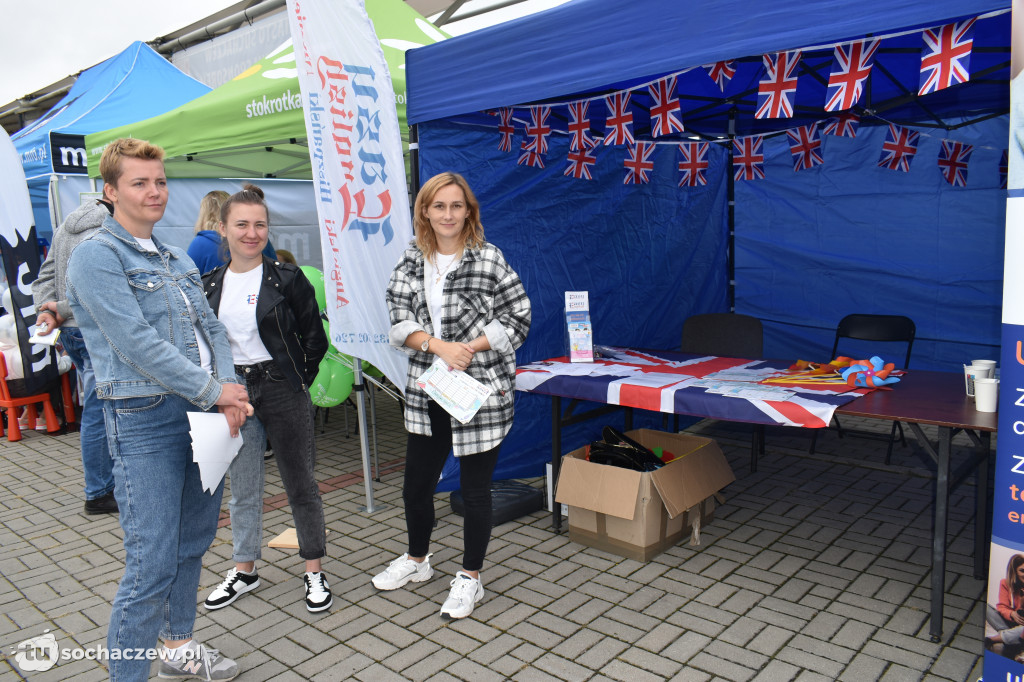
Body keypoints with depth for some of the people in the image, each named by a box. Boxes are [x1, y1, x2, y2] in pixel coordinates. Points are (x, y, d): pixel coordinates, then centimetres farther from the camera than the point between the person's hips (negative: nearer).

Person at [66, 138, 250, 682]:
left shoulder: (178, 260, 16)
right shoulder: (96, 256, -9)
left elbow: (211, 327, 11)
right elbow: (136, 343, -18)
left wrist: (229, 388, -6)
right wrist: (213, 391, -16)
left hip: (205, 413, 8)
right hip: (145, 419, -8)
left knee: (193, 543, 19)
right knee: (152, 566, -6)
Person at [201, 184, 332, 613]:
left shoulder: (288, 279, -7)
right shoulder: (209, 286, 5)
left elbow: (315, 341, -3)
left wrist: (295, 382, -4)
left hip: (283, 393, -3)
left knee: (301, 484, 6)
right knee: (242, 489, 15)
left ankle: (314, 571, 20)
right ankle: (244, 570, 32)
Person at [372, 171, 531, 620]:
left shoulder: (489, 259, -7)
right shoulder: (411, 262, 5)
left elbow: (518, 318, -6)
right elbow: (399, 321, -1)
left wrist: (469, 349, -16)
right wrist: (440, 346, -18)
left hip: (480, 391, -4)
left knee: (475, 490, 7)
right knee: (416, 485, 16)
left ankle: (470, 577, 27)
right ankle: (417, 560, 42)